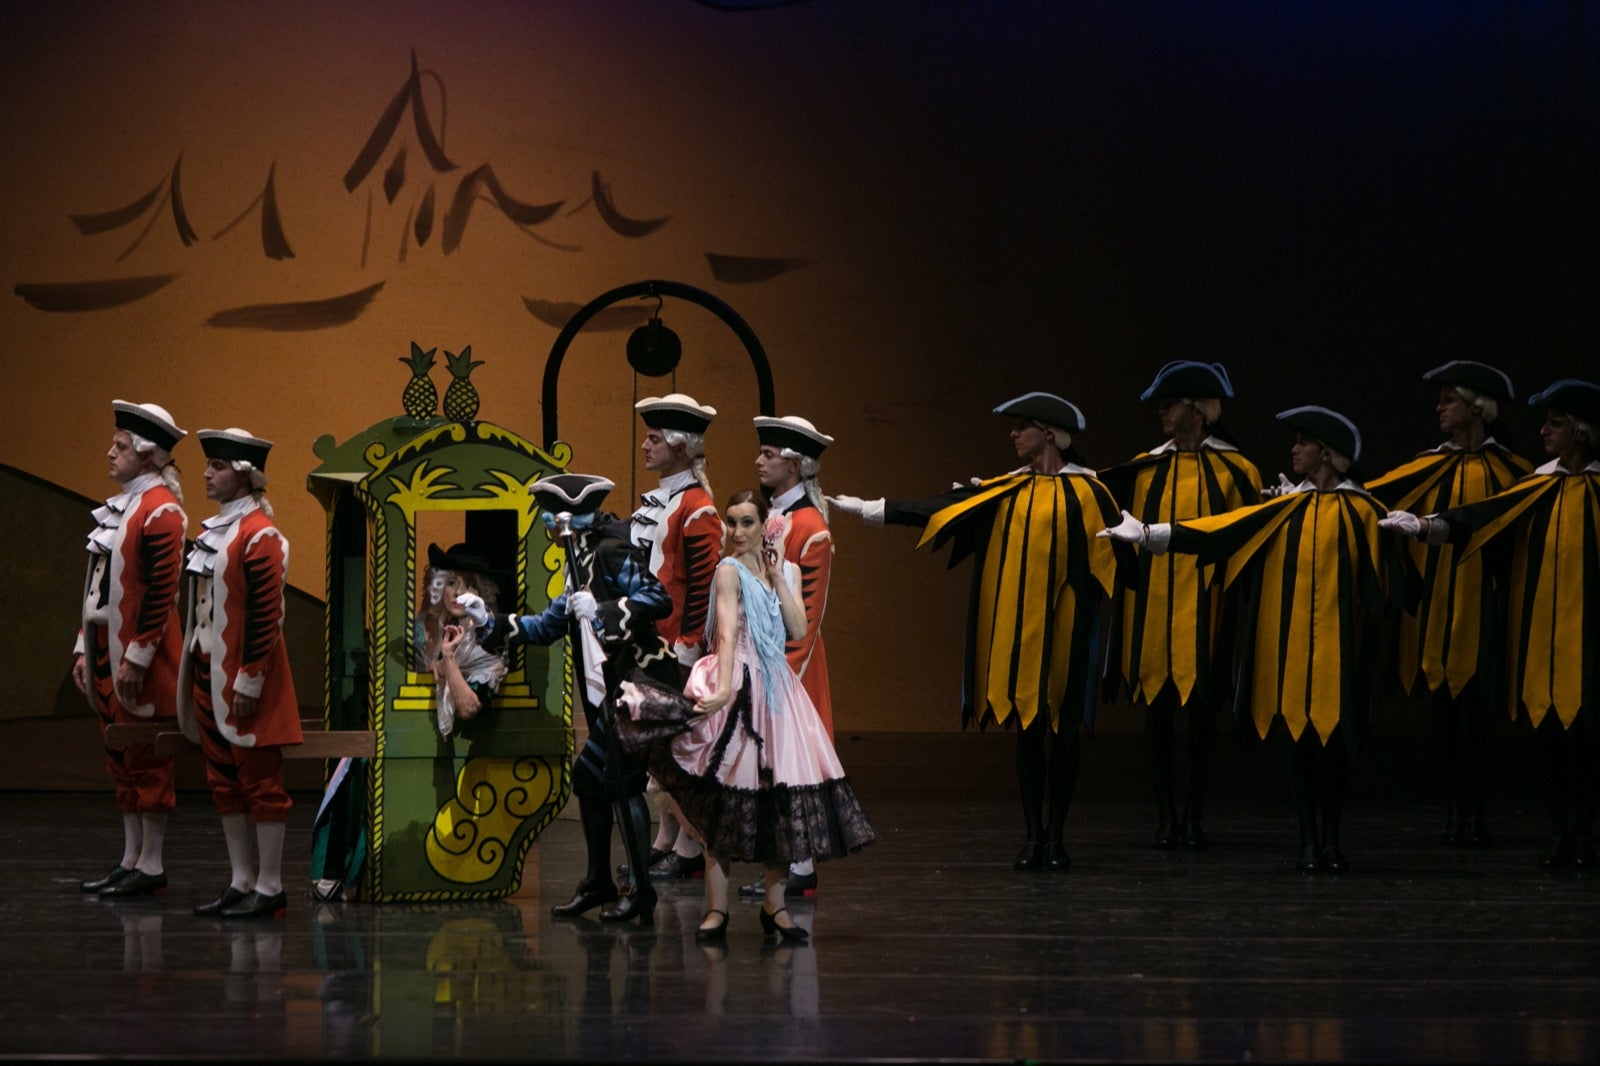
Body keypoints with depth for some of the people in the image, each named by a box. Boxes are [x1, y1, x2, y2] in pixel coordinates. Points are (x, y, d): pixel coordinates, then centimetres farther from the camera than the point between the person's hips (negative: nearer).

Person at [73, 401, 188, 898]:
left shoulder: (161, 511, -13)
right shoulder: (119, 507, 15)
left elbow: (162, 592, -19)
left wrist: (135, 660, -20)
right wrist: (85, 650, 15)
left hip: (140, 660, -9)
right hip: (106, 652, 9)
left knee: (146, 761, -3)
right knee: (121, 760, 12)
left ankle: (151, 867, 1)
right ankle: (131, 861, 17)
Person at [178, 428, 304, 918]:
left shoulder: (260, 534, -14)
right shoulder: (213, 530, 13)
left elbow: (267, 614, -17)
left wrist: (249, 681, -19)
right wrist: (194, 673, 17)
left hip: (243, 680, -9)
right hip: (209, 672, 9)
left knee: (261, 781, -3)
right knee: (224, 781, 11)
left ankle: (269, 887, 1)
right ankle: (241, 882, 17)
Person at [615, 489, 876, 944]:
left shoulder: (788, 571, 11)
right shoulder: (730, 570, -5)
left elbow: (798, 629, -1)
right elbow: (727, 633, -18)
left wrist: (777, 578, -4)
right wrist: (722, 689, -31)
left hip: (778, 687, 5)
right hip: (738, 685, -5)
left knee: (781, 800, 4)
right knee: (728, 799, -5)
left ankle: (774, 904, 13)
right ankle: (716, 909, -2)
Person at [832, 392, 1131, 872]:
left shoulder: (1086, 490, -2)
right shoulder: (1005, 490, 10)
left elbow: (1113, 553, -6)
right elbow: (938, 508, 9)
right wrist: (870, 509, 7)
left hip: (1063, 627, -4)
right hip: (1014, 625, 4)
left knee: (1061, 726, 0)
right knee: (1026, 725, 4)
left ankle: (1056, 836, 8)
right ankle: (1033, 836, 9)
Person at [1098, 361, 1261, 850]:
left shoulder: (1233, 470, 3)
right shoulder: (1144, 469, 9)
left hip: (1202, 605, -2)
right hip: (1150, 604, 2)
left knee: (1201, 709, 0)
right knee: (1156, 708, 2)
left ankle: (1193, 815, 9)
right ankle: (1165, 814, 10)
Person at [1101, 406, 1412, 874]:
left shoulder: (1361, 511, 2)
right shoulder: (1285, 509, 9)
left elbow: (1385, 583, 3)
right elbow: (1221, 530, 6)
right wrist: (1149, 534, 1)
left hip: (1338, 642, -2)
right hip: (1291, 638, 2)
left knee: (1334, 735, -2)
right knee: (1300, 735, 2)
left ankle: (1330, 840, 6)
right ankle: (1309, 841, 8)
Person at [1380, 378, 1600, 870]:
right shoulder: (1537, 489, 9)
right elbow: (1482, 516, -1)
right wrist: (1425, 524, -14)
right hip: (1540, 626, 3)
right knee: (1549, 726, 1)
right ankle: (1560, 835, 7)